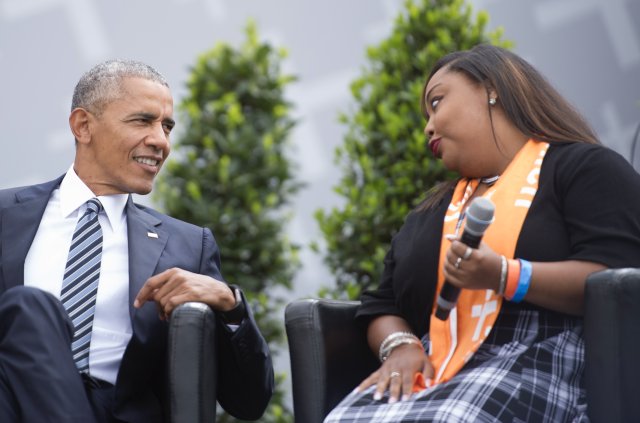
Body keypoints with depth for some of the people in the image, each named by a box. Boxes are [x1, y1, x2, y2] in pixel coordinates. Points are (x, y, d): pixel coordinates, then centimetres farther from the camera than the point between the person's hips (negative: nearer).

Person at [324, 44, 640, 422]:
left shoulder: (585, 167, 9)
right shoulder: (431, 213, 32)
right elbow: (381, 306, 25)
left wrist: (505, 277, -18)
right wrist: (400, 347, 1)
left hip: (538, 366, -6)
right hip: (438, 375, 6)